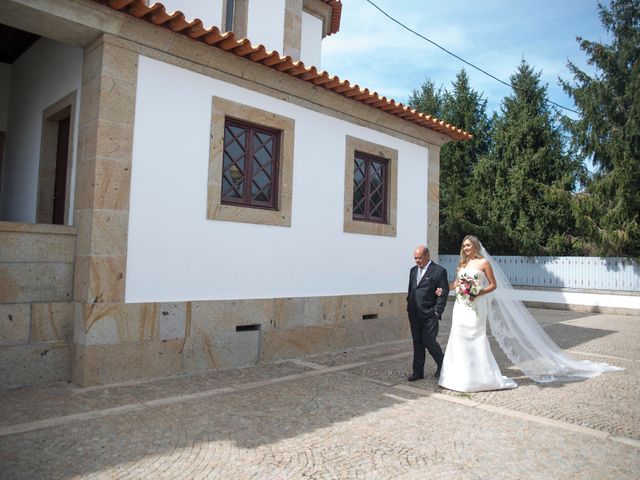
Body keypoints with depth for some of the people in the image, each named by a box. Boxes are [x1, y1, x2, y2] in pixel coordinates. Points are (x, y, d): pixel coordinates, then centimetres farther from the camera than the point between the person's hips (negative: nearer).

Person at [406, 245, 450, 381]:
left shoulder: (439, 271, -7)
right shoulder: (413, 270, 13)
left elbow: (443, 293, -9)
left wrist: (437, 312, -13)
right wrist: (409, 308, 13)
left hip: (429, 315, -6)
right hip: (414, 315, 6)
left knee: (428, 341, -4)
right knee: (417, 343, 10)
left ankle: (442, 363, 23)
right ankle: (418, 372, 18)